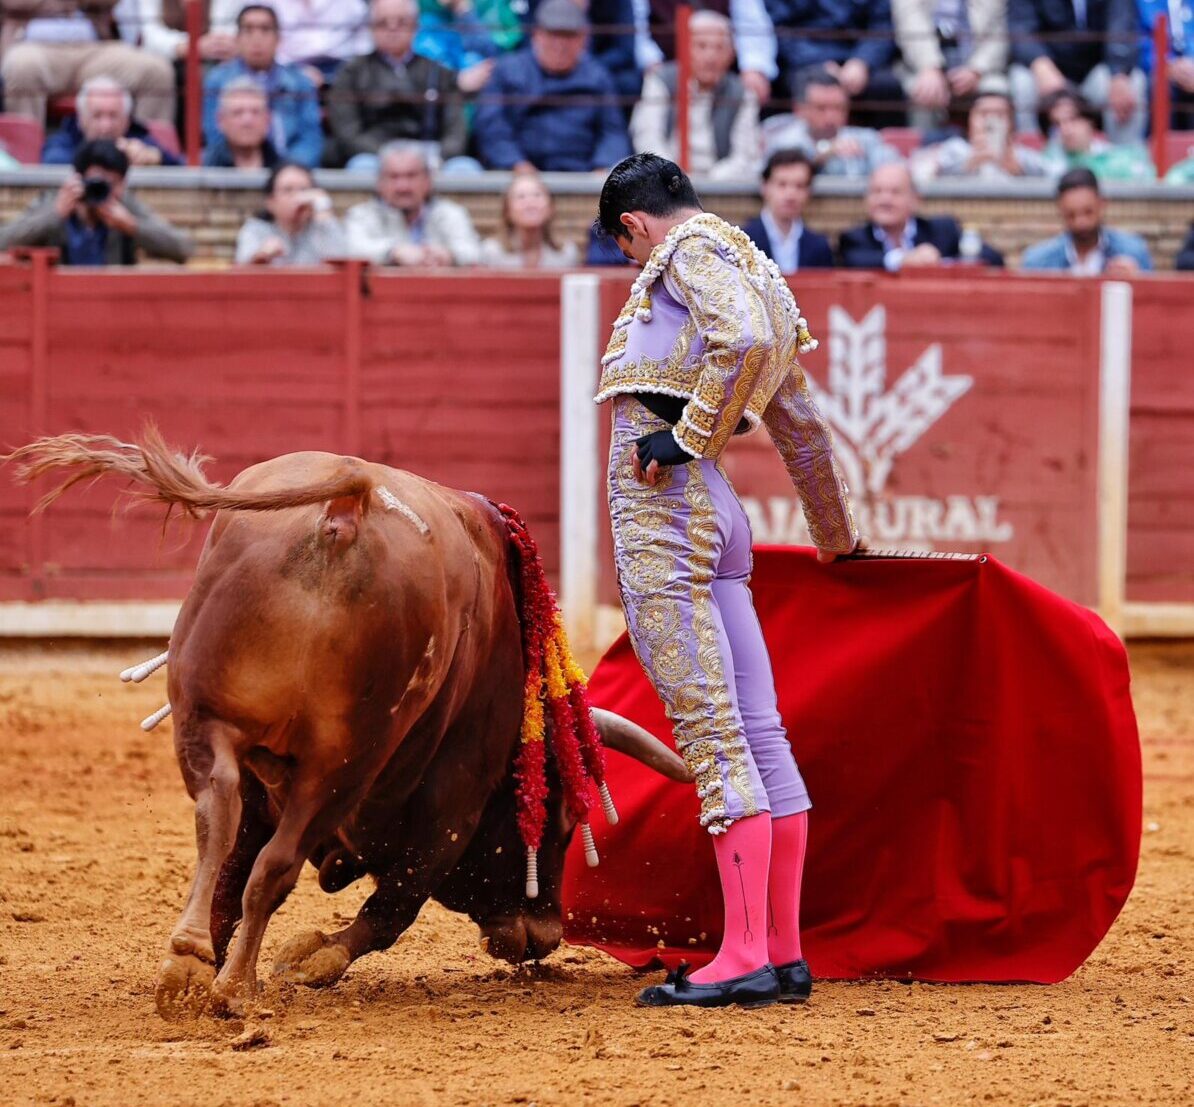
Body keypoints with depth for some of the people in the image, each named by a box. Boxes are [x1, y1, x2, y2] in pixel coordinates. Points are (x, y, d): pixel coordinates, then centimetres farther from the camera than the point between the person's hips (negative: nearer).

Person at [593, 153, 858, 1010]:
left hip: (662, 503, -9)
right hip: (717, 519, 9)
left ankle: (745, 958, -14)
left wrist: (686, 433, -18)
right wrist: (838, 540, 41)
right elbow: (801, 425, 32)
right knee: (759, 730, 8)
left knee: (711, 730, -11)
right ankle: (784, 953, 11)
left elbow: (742, 337, -25)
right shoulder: (755, 273, 23)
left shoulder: (691, 250, -3)